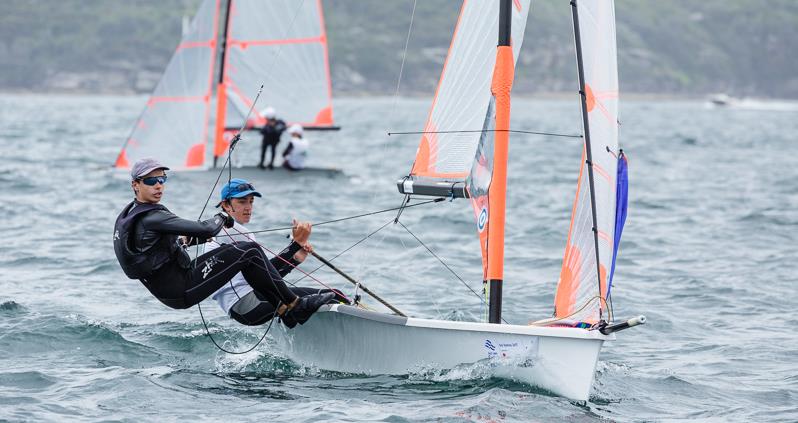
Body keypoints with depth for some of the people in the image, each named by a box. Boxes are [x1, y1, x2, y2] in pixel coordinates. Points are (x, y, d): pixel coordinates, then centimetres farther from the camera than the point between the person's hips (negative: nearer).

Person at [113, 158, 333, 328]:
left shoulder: (129, 215, 9)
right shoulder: (152, 218, -23)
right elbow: (206, 229, -25)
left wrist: (186, 240, 17)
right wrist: (221, 218, -3)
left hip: (169, 289, 10)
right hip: (181, 291, -10)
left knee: (244, 252, 15)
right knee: (250, 252, -9)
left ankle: (283, 309, 13)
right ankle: (295, 305, 2)